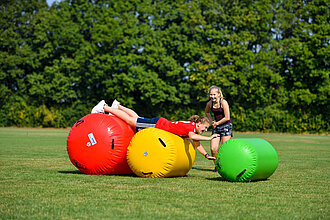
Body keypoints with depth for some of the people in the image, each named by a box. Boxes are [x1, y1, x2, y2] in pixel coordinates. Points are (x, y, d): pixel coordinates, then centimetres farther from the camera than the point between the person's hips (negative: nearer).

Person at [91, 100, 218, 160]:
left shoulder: (194, 129, 3)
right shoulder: (191, 126, -23)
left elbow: (197, 144, 12)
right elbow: (192, 136, -45)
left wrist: (207, 155, 3)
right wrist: (209, 138, -44)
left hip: (161, 123, 7)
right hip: (158, 125, -7)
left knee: (137, 118, 24)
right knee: (131, 120, 2)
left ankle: (118, 106, 39)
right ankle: (105, 107, 12)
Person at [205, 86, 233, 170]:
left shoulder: (223, 102, -16)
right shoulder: (209, 103, 1)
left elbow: (227, 118, -18)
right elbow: (207, 112, 23)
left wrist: (217, 123, -9)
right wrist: (212, 121, 9)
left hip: (226, 126, -5)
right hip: (216, 128, 5)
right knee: (213, 149, -3)